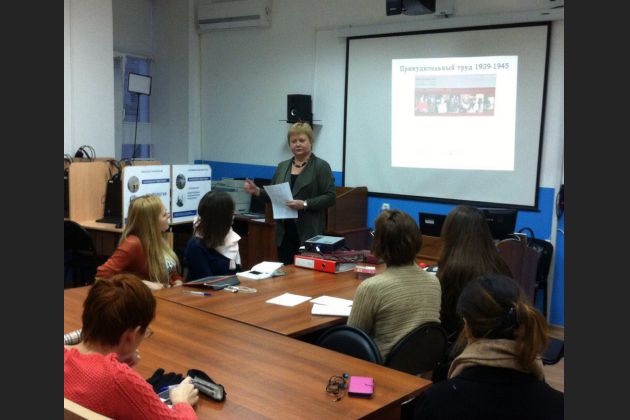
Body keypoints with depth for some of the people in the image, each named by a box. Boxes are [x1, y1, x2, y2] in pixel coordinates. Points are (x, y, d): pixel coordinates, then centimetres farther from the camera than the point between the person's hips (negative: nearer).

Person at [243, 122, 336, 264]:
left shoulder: (321, 166, -2)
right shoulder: (282, 167, 14)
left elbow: (330, 198, -8)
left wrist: (305, 204, -18)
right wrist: (257, 191, 1)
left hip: (309, 233, -5)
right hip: (284, 233, 5)